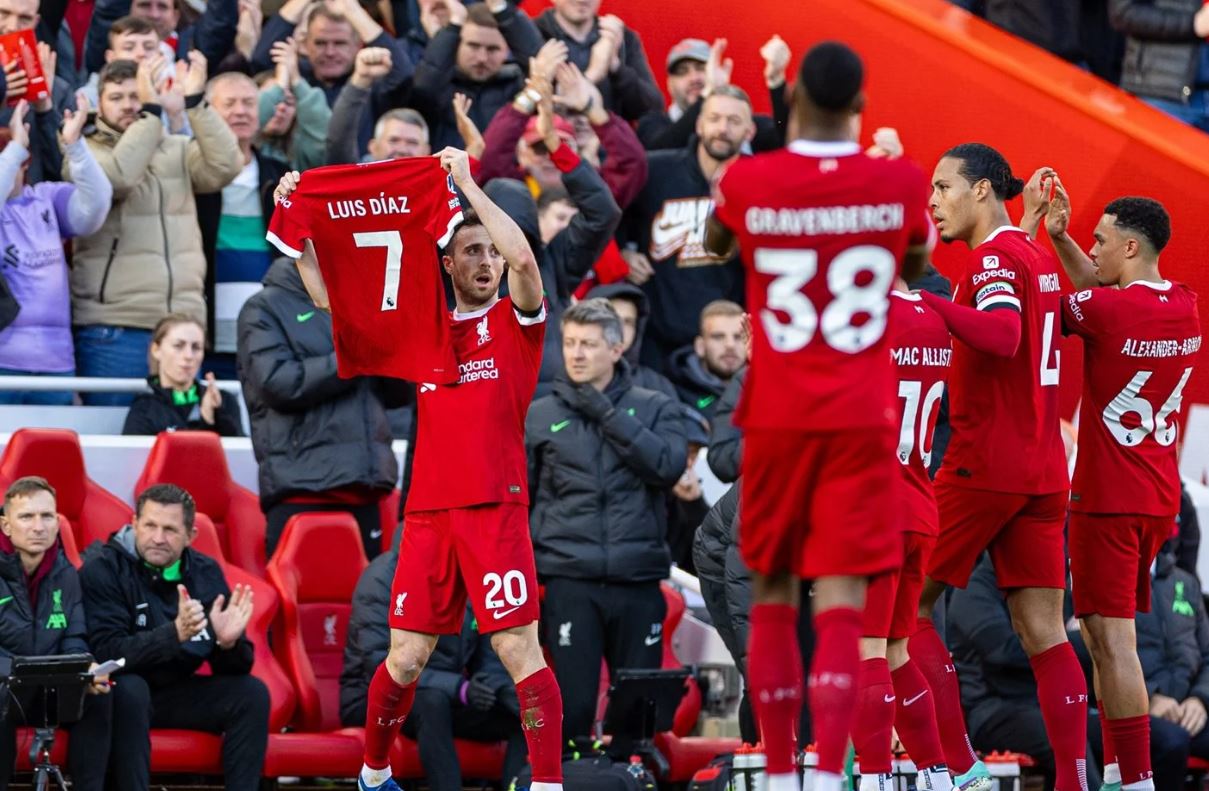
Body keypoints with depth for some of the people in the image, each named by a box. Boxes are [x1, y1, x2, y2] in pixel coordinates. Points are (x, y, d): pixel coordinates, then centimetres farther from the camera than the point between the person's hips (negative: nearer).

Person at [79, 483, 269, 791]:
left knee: (252, 693, -13)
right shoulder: (103, 567, -17)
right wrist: (175, 633, -41)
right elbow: (107, 652, -28)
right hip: (120, 693, -5)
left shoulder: (205, 572, -2)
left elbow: (233, 669, -2)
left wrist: (228, 643, -27)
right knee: (128, 689, -36)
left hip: (176, 692, 5)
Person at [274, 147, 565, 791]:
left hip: (495, 512, -4)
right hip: (428, 514, 4)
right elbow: (330, 297, 19)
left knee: (519, 650, -10)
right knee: (405, 659, 5)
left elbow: (523, 258, -15)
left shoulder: (515, 320, 6)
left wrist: (467, 182, -13)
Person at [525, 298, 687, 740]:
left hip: (638, 581, 1)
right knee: (572, 704, -6)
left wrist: (608, 415, -9)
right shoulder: (539, 417, 8)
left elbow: (668, 466, -9)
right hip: (569, 582, 0)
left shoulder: (654, 409, 8)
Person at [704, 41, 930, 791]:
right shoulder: (899, 184, -5)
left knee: (773, 596, 14)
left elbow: (715, 246, 17)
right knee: (841, 603, -5)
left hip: (778, 418, 1)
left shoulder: (747, 182, -7)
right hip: (861, 419, -1)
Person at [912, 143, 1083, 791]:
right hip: (1042, 468, 8)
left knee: (905, 605, 2)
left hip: (983, 464, -8)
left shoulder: (994, 257, -11)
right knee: (1043, 633, 5)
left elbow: (1002, 336, -28)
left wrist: (921, 301, -33)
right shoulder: (1038, 256, 15)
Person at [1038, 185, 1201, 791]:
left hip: (1108, 498, -8)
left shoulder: (1106, 309, -17)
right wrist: (1061, 238, 9)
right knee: (1105, 633, 17)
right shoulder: (1186, 306, 6)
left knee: (1112, 637, -8)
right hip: (1159, 497, 8)